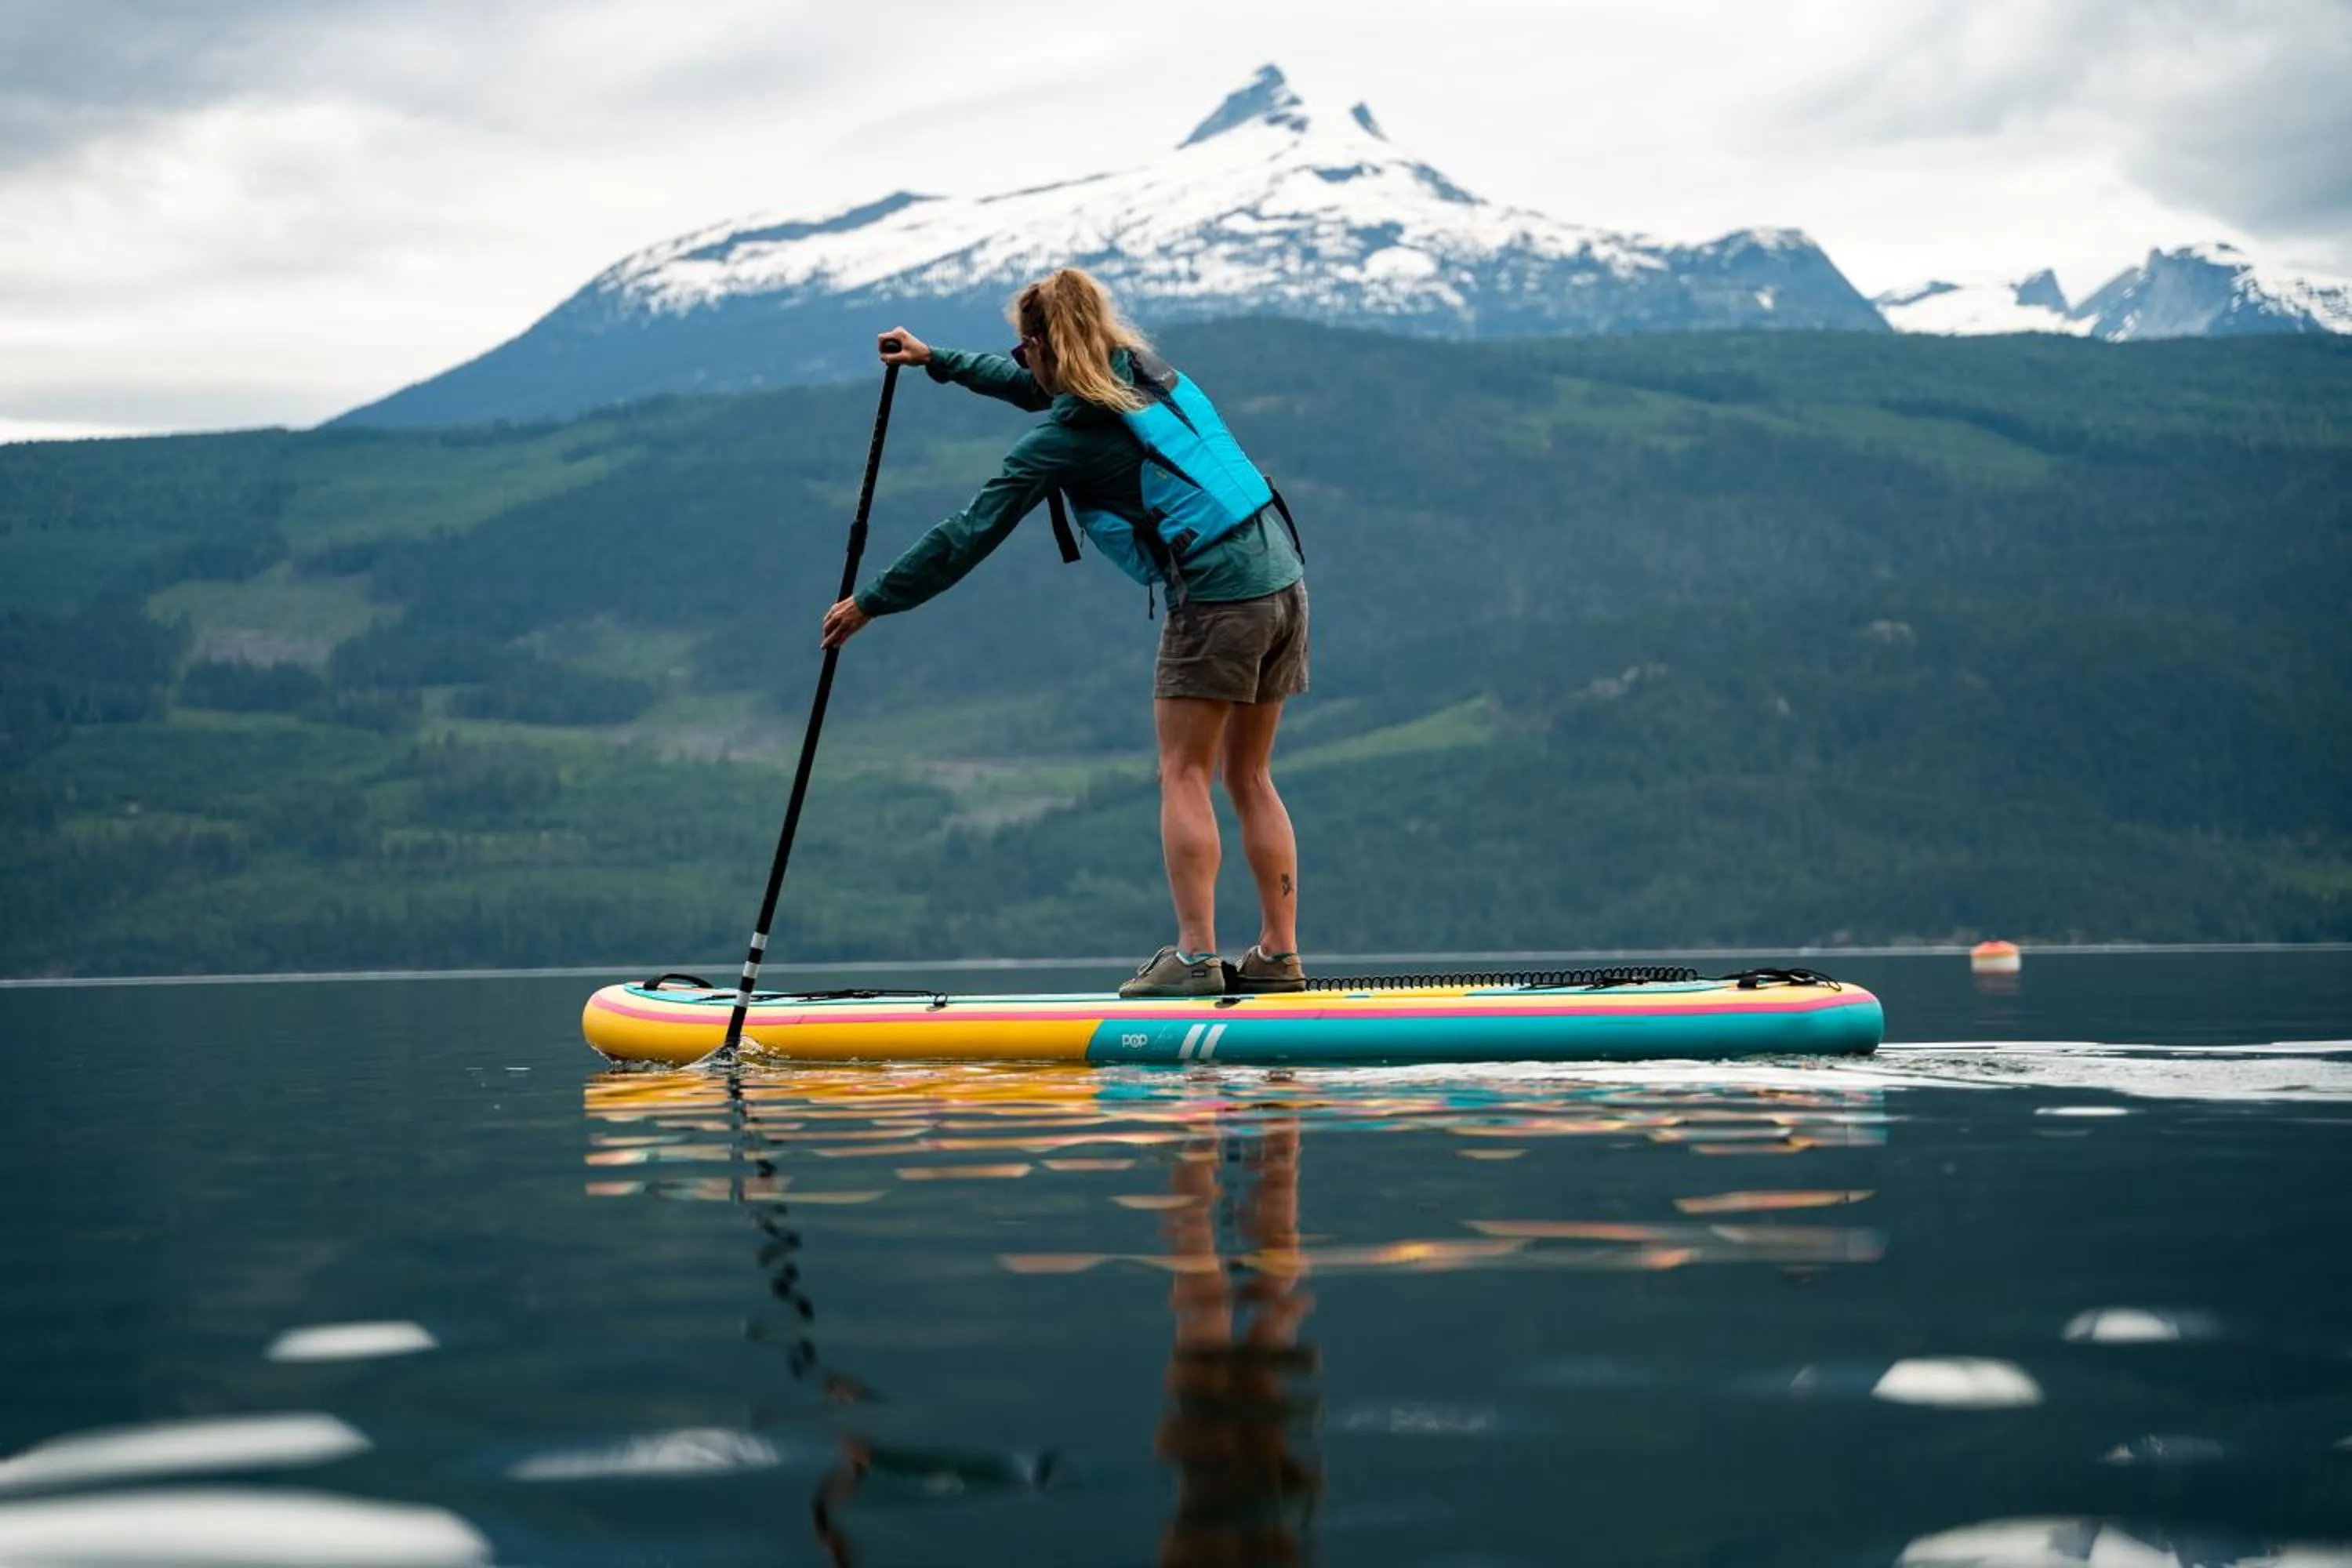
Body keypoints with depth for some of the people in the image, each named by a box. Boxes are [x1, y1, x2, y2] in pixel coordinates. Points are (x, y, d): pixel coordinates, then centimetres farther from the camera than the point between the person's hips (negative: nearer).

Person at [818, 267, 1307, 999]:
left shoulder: (1064, 437, -7)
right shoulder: (1144, 371, 16)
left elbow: (970, 535, -3)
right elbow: (1040, 387, 36)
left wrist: (870, 602, 5)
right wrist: (936, 360, 44)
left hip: (1217, 596, -8)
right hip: (1283, 579, 8)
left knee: (1184, 777, -1)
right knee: (1249, 778, 11)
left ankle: (1196, 956, -6)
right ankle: (1279, 954, 11)